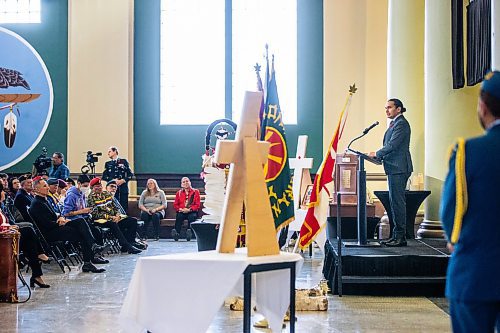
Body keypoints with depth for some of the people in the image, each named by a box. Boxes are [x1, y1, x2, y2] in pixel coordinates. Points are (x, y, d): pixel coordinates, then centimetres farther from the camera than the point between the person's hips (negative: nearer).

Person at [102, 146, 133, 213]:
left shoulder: (124, 161, 10)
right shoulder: (107, 164, 16)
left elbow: (130, 174, 6)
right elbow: (104, 176, 6)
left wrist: (123, 180, -11)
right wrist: (113, 180, -11)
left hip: (123, 188, -1)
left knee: (124, 206, -4)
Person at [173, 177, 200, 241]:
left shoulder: (195, 192, 10)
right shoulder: (179, 193, 18)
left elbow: (197, 205, 2)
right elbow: (175, 205, 12)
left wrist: (189, 209, -14)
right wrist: (181, 209, -10)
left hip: (192, 212, -1)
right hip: (181, 212, 1)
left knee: (192, 216, -36)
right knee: (179, 216, -33)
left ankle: (189, 232, -47)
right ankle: (176, 233, -49)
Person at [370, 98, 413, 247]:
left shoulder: (401, 123, -12)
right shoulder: (395, 123, 20)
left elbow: (392, 145, -19)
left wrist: (377, 154, -11)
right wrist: (380, 156, 9)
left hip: (398, 169, -11)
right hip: (394, 169, 11)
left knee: (397, 201, -9)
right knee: (395, 201, 13)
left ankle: (400, 237, -5)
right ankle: (397, 235, 18)